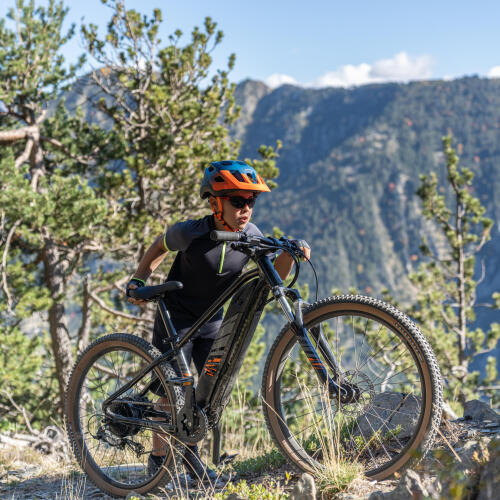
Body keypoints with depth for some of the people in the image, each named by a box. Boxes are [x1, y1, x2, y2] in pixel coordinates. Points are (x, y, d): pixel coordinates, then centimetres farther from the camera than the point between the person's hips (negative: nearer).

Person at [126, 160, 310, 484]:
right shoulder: (192, 234, -24)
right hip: (176, 318, -4)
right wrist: (138, 280, -11)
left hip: (212, 320, 4)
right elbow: (161, 246, -3)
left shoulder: (250, 235, -13)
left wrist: (291, 253, -27)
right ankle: (158, 459, 15)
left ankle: (190, 450, 23)